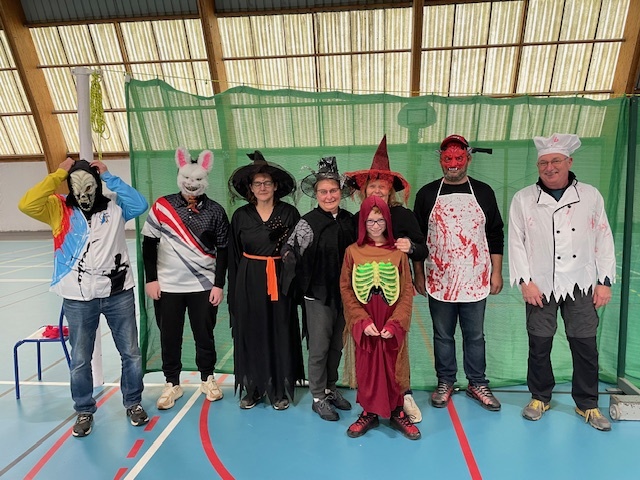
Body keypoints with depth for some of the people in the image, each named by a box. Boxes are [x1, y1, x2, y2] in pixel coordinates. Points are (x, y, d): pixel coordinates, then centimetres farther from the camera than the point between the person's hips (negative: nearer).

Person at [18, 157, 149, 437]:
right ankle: (84, 411, 35)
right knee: (80, 360, 13)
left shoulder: (114, 205, 1)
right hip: (78, 299, 0)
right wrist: (58, 174, -13)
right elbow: (27, 205, -16)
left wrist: (109, 176, -12)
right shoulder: (59, 208, 1)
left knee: (130, 353, 11)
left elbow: (140, 204, -15)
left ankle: (133, 403, 31)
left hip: (118, 293, 0)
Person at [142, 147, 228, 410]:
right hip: (167, 286, 1)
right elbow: (149, 244, 2)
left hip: (204, 286, 0)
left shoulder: (215, 211, -3)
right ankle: (172, 384, 31)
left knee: (204, 335, 12)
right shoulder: (161, 206, -3)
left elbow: (223, 249, -1)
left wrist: (219, 284, -4)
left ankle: (207, 379, 33)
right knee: (169, 337, 11)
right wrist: (151, 279, -2)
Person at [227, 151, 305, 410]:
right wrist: (233, 292, 4)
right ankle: (253, 388, 25)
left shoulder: (289, 213, -1)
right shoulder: (241, 216, 4)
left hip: (279, 282, -1)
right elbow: (234, 256, 6)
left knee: (280, 334, 7)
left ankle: (279, 390, 23)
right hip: (249, 282, 2)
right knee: (251, 334, 8)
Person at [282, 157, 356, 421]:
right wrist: (290, 256, -31)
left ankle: (330, 388, 37)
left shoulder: (349, 219, 2)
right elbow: (290, 251, -13)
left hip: (344, 293, 5)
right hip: (318, 294, -5)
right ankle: (318, 397, 25)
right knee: (319, 348, 7)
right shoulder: (308, 223, -12)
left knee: (337, 345, 18)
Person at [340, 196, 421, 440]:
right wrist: (362, 321, -11)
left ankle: (397, 412, 29)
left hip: (392, 325, 0)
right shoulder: (352, 252, -1)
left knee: (394, 368, 10)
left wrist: (395, 323, -12)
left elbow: (407, 292, -2)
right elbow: (346, 290, -2)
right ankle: (369, 413, 28)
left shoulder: (398, 253, -2)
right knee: (366, 367, 10)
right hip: (363, 325, 0)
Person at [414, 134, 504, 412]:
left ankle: (478, 384, 29)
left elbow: (495, 235, 7)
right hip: (439, 281, 0)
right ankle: (445, 383, 28)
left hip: (474, 281, 1)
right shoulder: (427, 194, 2)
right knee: (442, 335, 12)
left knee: (475, 336, 12)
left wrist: (496, 272, 4)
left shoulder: (483, 192, 5)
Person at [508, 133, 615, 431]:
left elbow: (603, 240, 6)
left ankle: (587, 404, 27)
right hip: (540, 286, -1)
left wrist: (605, 281, 2)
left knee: (585, 345, 8)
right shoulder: (523, 199, -1)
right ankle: (540, 397, 27)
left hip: (581, 285, 1)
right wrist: (525, 281, -9)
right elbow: (516, 242, -3)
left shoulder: (590, 196, 4)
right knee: (539, 345, 8)